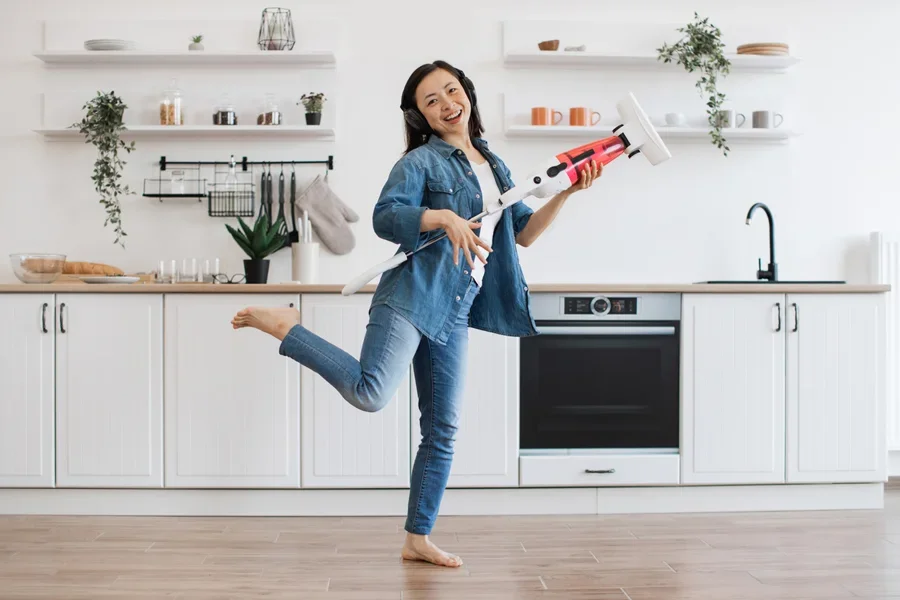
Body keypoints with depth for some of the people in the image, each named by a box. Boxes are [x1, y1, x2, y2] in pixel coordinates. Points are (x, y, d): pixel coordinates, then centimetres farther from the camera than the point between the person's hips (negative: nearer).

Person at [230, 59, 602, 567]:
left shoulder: (494, 165, 20)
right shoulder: (421, 161, -2)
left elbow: (524, 233, 22)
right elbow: (385, 216, -17)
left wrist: (568, 192, 11)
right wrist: (444, 216, -30)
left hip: (453, 314, 7)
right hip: (412, 293, -7)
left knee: (443, 429, 7)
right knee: (371, 394, -26)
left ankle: (418, 539, 17)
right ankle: (283, 324, -6)